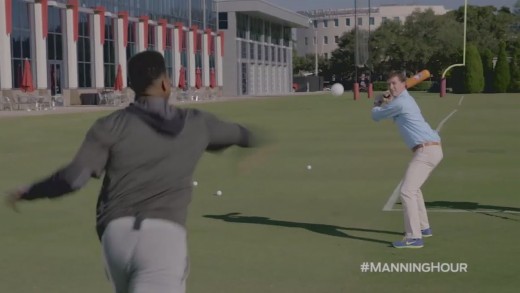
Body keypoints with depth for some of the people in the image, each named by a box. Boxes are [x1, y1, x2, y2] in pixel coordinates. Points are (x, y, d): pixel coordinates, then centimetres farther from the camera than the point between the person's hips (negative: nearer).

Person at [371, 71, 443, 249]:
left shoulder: (400, 103, -11)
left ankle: (414, 238, -22)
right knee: (412, 187, 27)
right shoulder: (405, 99, 20)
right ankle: (423, 228, 36)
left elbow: (376, 116, 1)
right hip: (432, 149, 11)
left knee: (407, 191, -17)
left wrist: (377, 104, 23)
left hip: (426, 150, -11)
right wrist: (385, 102, 17)